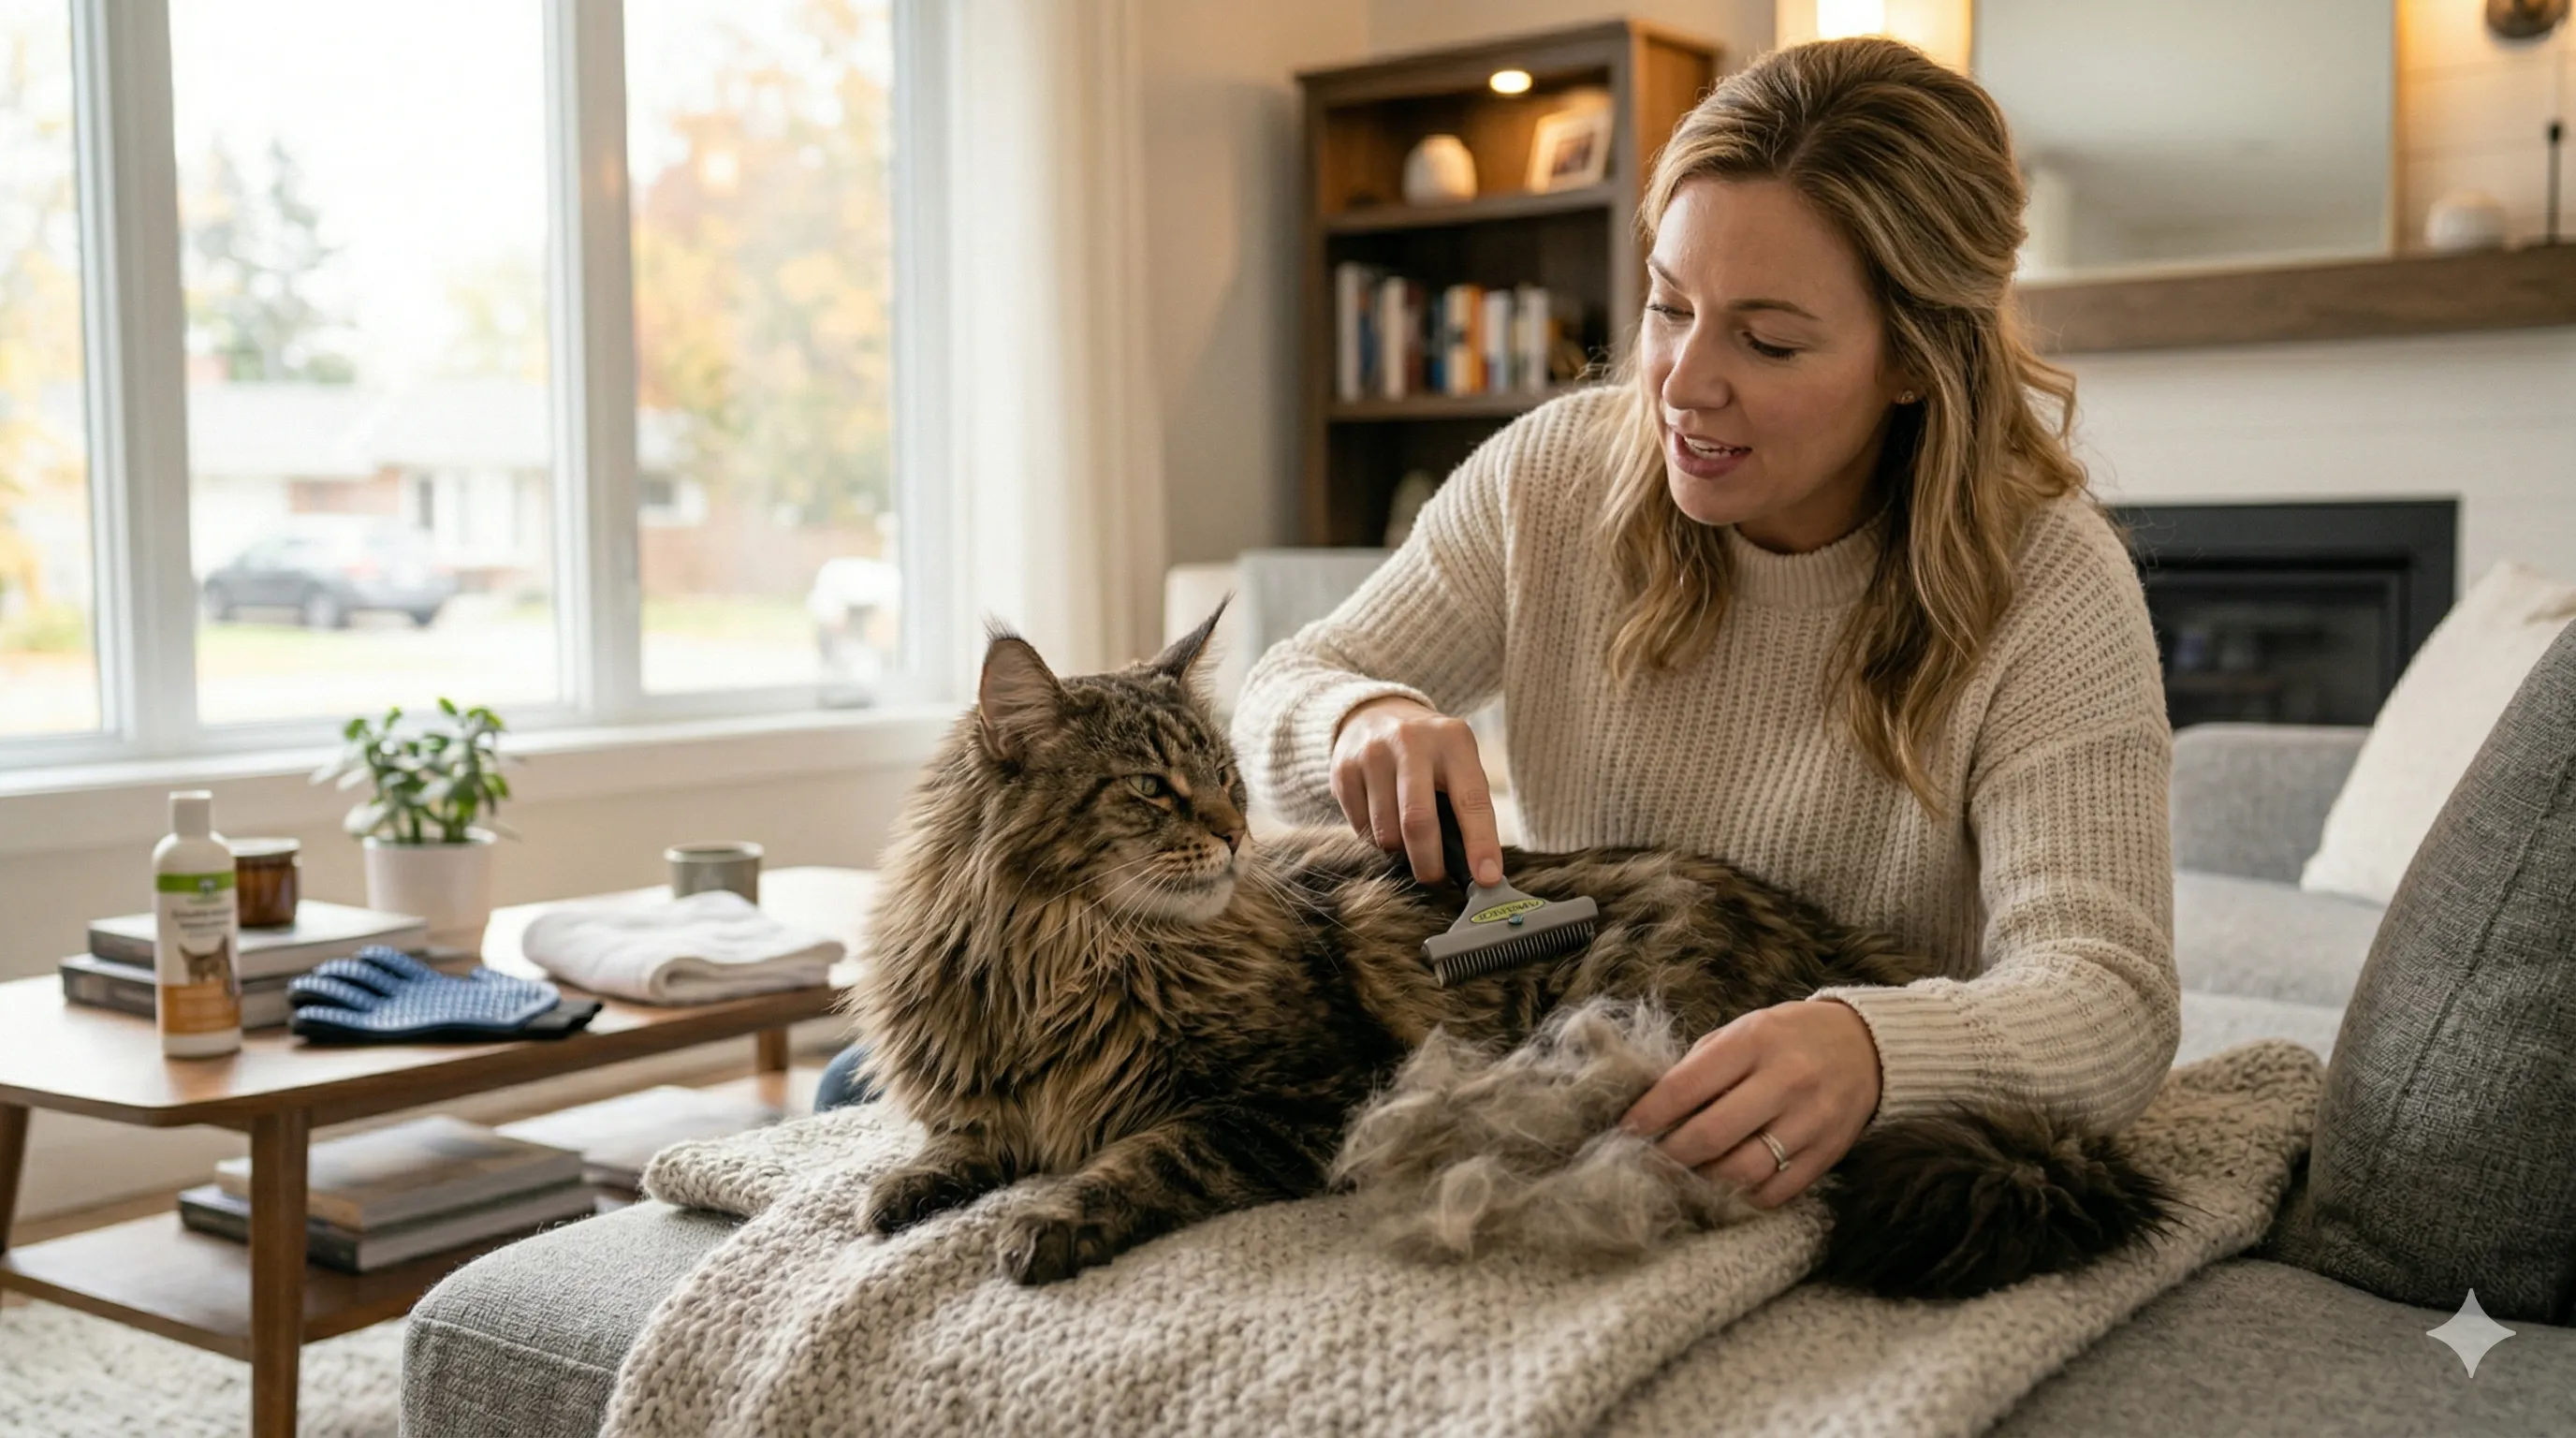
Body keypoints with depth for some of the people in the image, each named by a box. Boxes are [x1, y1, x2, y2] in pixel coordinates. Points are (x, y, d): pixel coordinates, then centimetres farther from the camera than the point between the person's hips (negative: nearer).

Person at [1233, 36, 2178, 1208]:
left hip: (1869, 1195, -2)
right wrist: (1365, 721, -22)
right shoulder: (1551, 476, -5)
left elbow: (2112, 1001, -26)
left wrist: (1869, 1049, -48)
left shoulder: (2048, 589, -16)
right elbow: (1283, 698, 4)